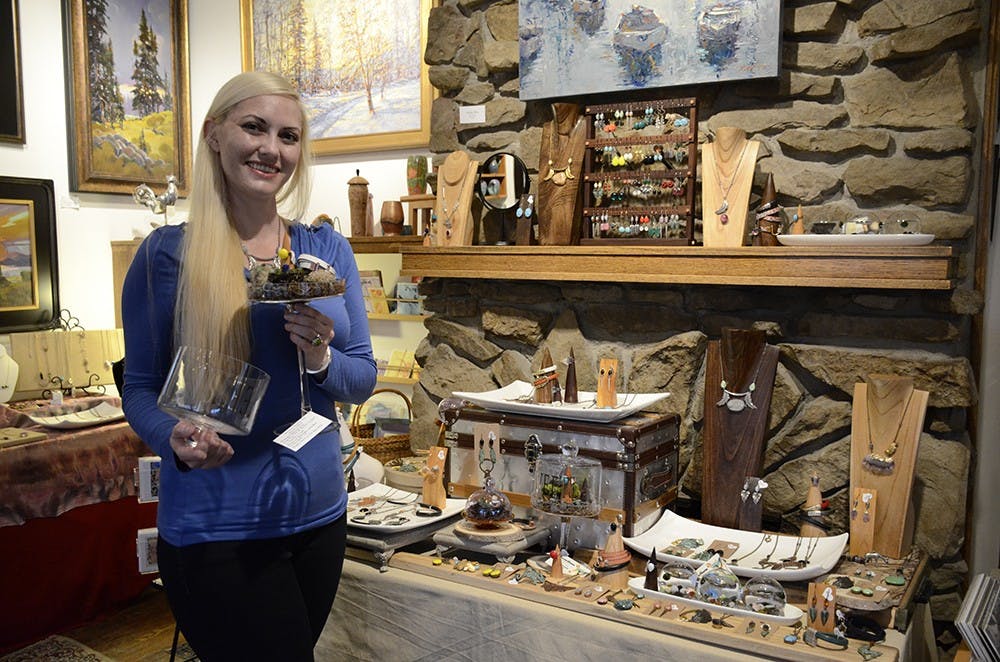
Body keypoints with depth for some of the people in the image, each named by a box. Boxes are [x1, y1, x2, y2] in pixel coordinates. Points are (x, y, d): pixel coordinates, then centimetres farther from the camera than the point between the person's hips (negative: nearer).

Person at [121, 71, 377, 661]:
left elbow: (364, 378, 4)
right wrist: (176, 439, -24)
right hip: (215, 529, -4)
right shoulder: (168, 253, -8)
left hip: (319, 515, 5)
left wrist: (322, 358, -17)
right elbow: (140, 389, -4)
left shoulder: (329, 250, 3)